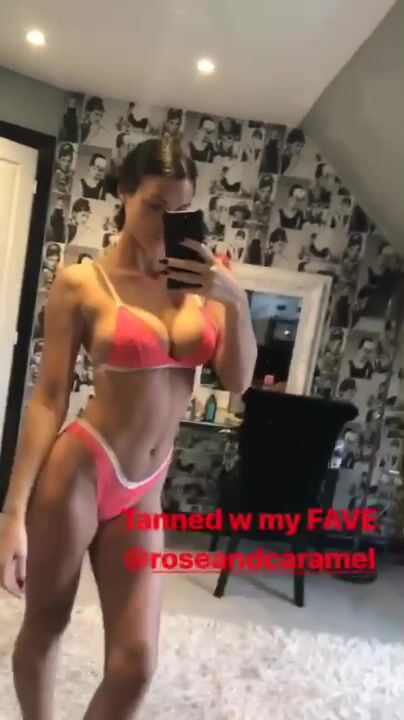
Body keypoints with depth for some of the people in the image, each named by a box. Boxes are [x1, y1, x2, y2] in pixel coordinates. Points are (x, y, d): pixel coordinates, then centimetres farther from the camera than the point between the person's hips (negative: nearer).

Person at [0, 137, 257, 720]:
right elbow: (48, 398, -9)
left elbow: (238, 381, -1)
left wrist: (234, 299, -17)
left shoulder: (201, 277, 2)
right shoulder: (81, 283, -8)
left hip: (143, 492, 3)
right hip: (77, 472, -3)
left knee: (135, 663, 6)